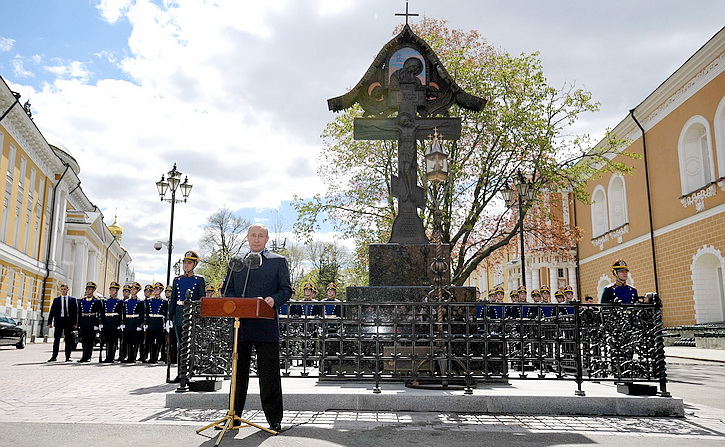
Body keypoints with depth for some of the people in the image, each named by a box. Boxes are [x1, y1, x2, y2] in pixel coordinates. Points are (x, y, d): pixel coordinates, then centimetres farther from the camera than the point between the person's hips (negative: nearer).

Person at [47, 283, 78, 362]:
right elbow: (52, 312, 7)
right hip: (59, 320, 0)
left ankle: (67, 357, 6)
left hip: (69, 321, 0)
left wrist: (75, 323, -2)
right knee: (56, 339, 0)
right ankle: (54, 356, 4)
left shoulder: (73, 299, 7)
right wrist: (50, 322, -1)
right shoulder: (56, 300, 9)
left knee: (68, 340, 2)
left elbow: (76, 312, 5)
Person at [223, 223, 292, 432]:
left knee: (269, 374, 0)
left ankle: (274, 419, 9)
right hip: (240, 323, 3)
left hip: (266, 326, -3)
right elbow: (227, 290, 15)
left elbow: (286, 290, 3)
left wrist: (274, 300, -17)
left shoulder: (278, 261, 8)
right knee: (238, 372, 10)